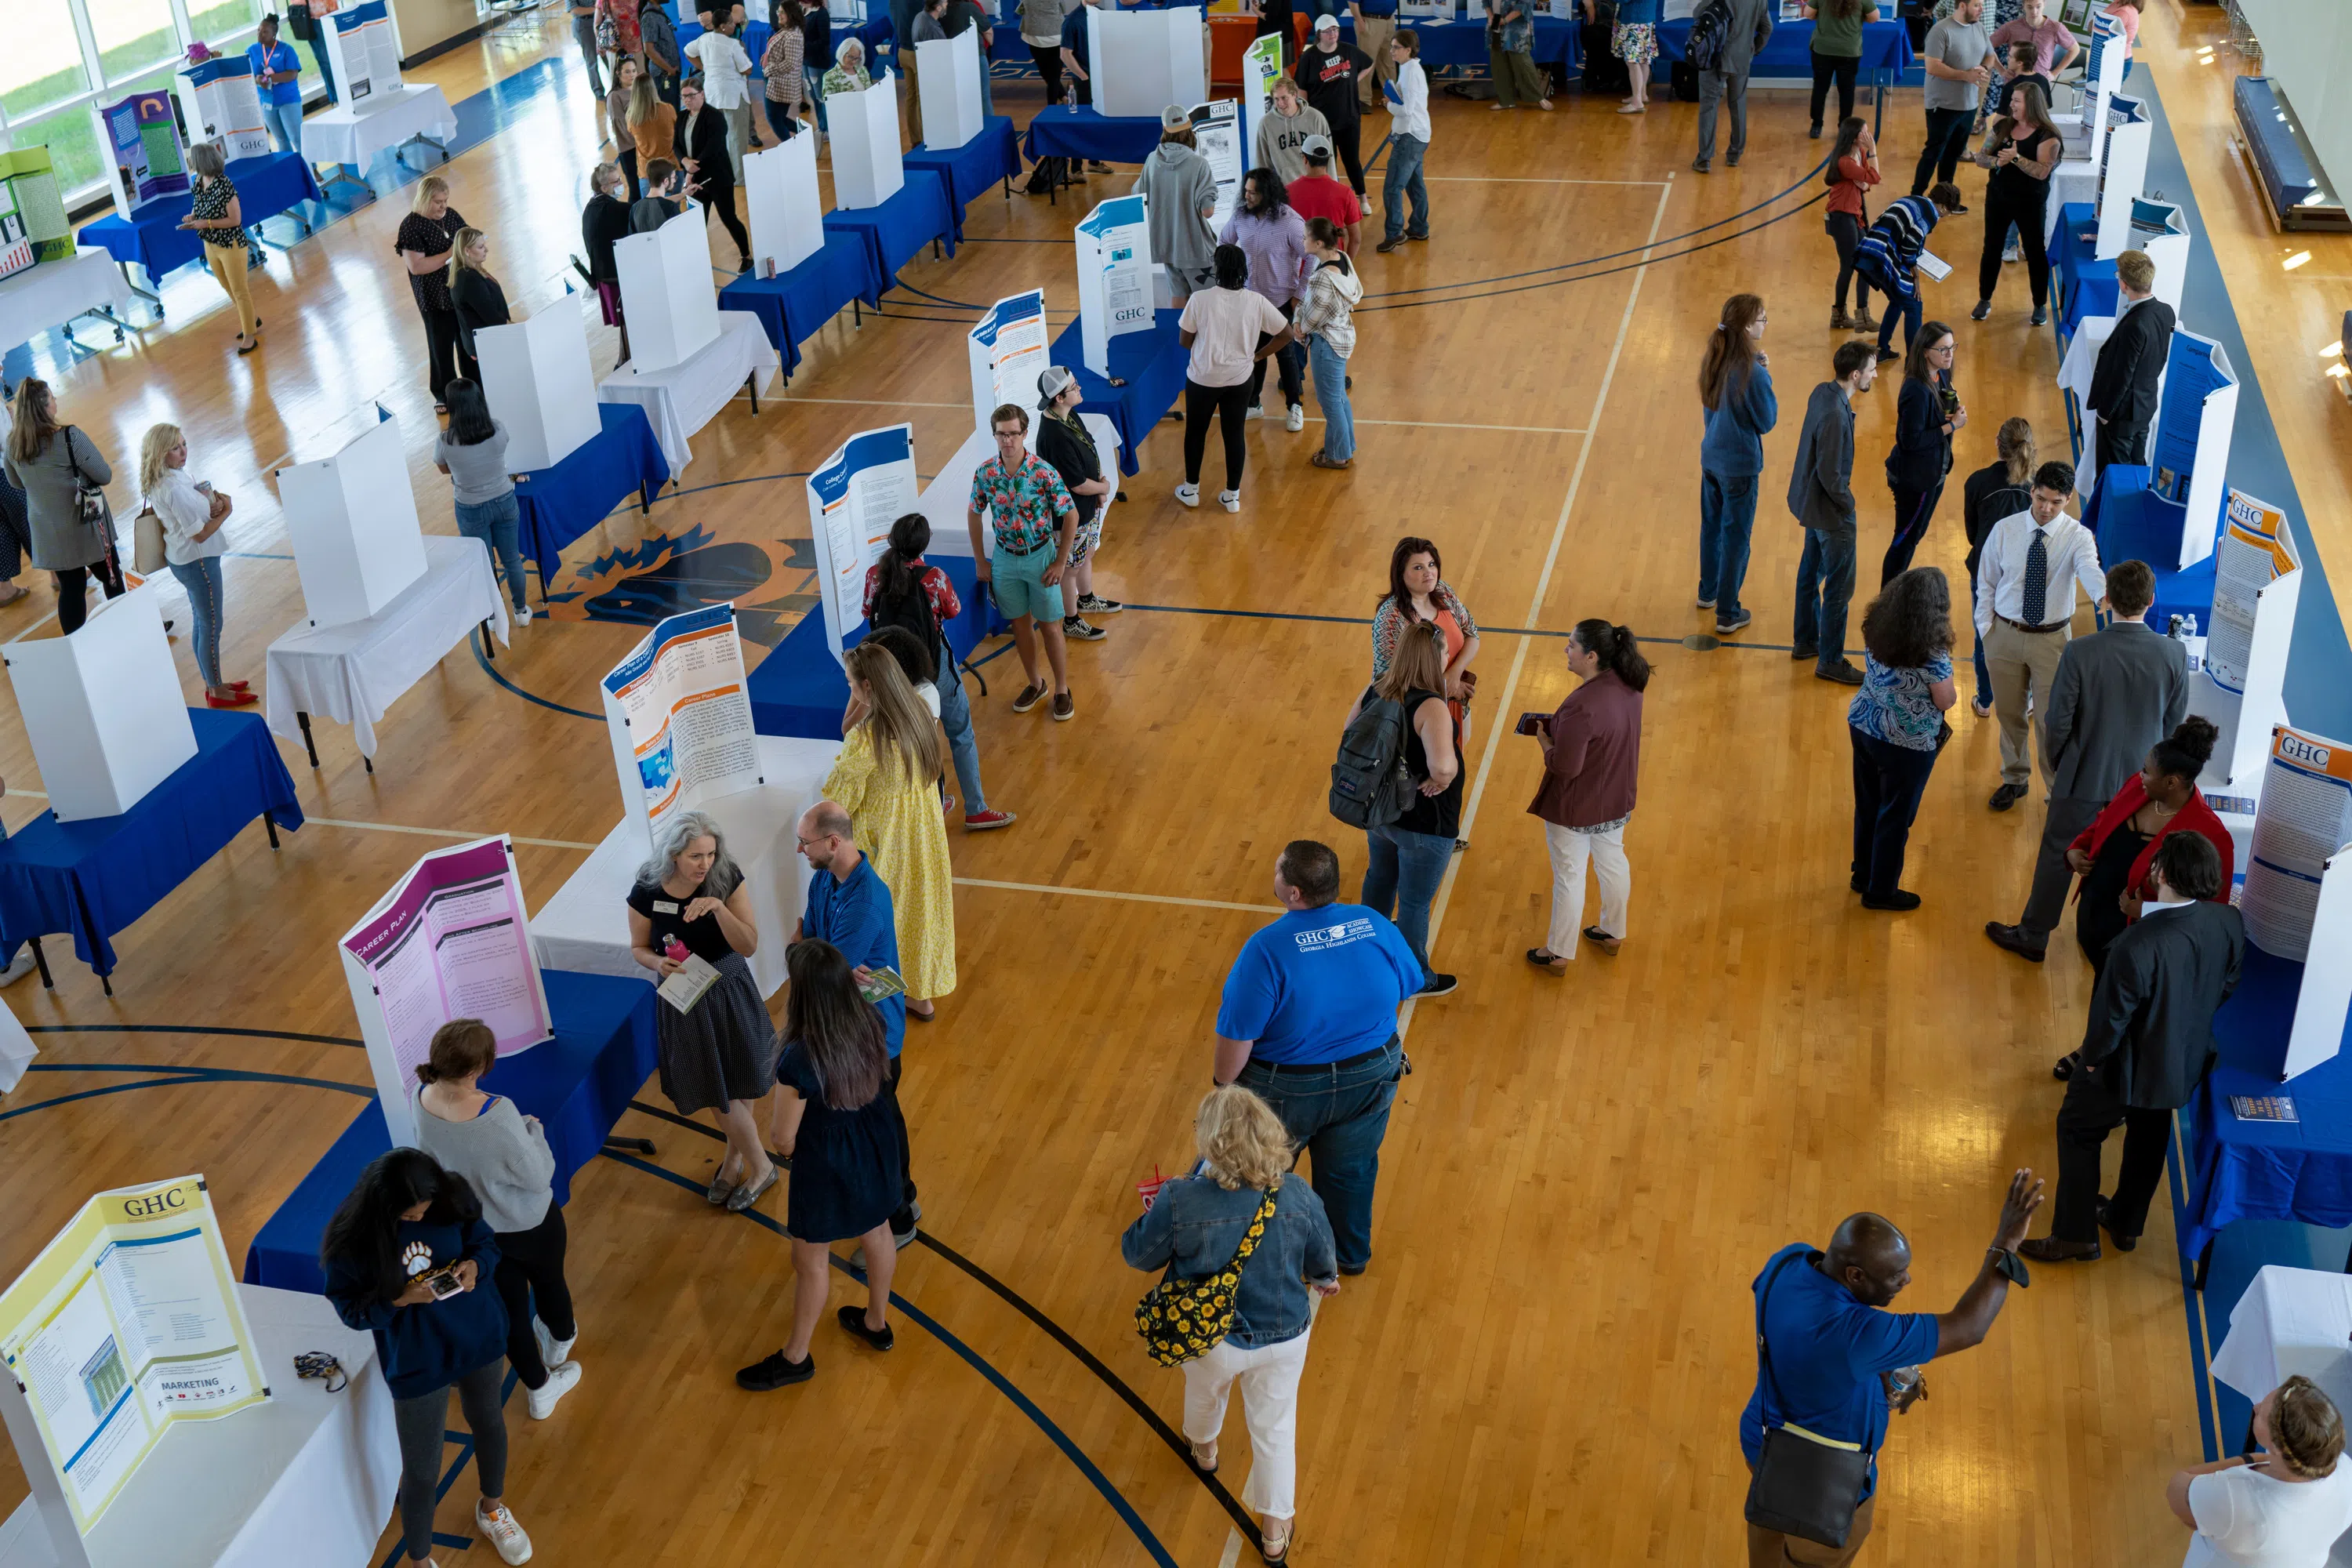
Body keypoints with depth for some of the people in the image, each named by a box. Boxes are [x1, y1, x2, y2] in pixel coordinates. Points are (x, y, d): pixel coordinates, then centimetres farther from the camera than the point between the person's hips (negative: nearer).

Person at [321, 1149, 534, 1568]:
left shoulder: (450, 1198, -19)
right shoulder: (351, 1240, -26)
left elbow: (485, 1240, -1)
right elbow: (350, 1309, -14)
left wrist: (475, 1264, -23)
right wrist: (402, 1299, -31)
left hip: (477, 1338, 4)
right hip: (415, 1360, -4)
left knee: (488, 1423, 29)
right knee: (422, 1472, 9)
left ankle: (492, 1510, 59)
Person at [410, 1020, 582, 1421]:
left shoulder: (419, 1098, -23)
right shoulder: (498, 1115, -41)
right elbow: (538, 1177, -26)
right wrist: (534, 1129, -12)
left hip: (475, 1228, 4)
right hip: (528, 1225, -4)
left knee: (510, 1306, 24)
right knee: (549, 1284, 29)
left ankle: (539, 1391, 45)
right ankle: (561, 1342, 60)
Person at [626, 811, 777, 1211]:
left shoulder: (728, 879, -18)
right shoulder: (647, 893, -17)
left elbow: (749, 946, -21)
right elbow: (639, 948, 0)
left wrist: (718, 907, -36)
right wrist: (658, 963, -23)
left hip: (731, 994, -1)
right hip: (685, 1002, 1)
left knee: (738, 1084, 13)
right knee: (717, 1092, 13)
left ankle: (736, 1156, 39)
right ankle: (759, 1164, 36)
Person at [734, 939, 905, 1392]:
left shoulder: (800, 1061, -36)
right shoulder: (869, 1023, -19)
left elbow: (784, 1139, -22)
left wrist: (789, 1150, 2)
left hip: (826, 1167, -6)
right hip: (876, 1149, 6)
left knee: (811, 1261, 18)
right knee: (877, 1234, 29)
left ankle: (796, 1358, 40)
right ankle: (877, 1324, 54)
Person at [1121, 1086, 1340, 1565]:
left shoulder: (1179, 1202, -31)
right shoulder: (1299, 1197, -22)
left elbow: (1138, 1255, -13)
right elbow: (1321, 1261, -4)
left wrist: (1158, 1209, 6)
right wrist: (1326, 1280, 21)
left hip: (1209, 1341, 0)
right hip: (1283, 1337, 0)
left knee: (1204, 1394, 35)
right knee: (1275, 1429, 23)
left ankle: (1203, 1449, 68)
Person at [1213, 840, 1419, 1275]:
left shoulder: (1266, 950, -29)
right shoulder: (1376, 925, -14)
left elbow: (1237, 1035, -24)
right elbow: (1407, 987, 3)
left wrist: (1223, 1083, -7)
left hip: (1288, 1092, -4)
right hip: (1370, 1077, 4)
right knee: (1351, 1169, 27)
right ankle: (1352, 1254, 49)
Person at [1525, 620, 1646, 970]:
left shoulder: (1581, 707, -36)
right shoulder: (1628, 685, -9)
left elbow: (1565, 766, -29)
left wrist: (1545, 740, -11)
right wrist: (1559, 728, 1)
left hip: (1576, 809, -8)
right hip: (1617, 799, 8)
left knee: (1569, 876, 10)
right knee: (1613, 860, 26)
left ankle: (1558, 954, 28)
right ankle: (1613, 933, 47)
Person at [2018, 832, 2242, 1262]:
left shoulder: (2139, 944, -39)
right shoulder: (2230, 922, -19)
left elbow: (2111, 1016, -26)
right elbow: (2227, 987, -1)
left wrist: (2091, 1057, -7)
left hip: (2131, 1068, -6)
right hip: (2189, 1061, 6)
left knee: (2078, 1132, 19)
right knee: (2149, 1139, 28)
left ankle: (2074, 1236, 28)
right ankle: (2126, 1224, 48)